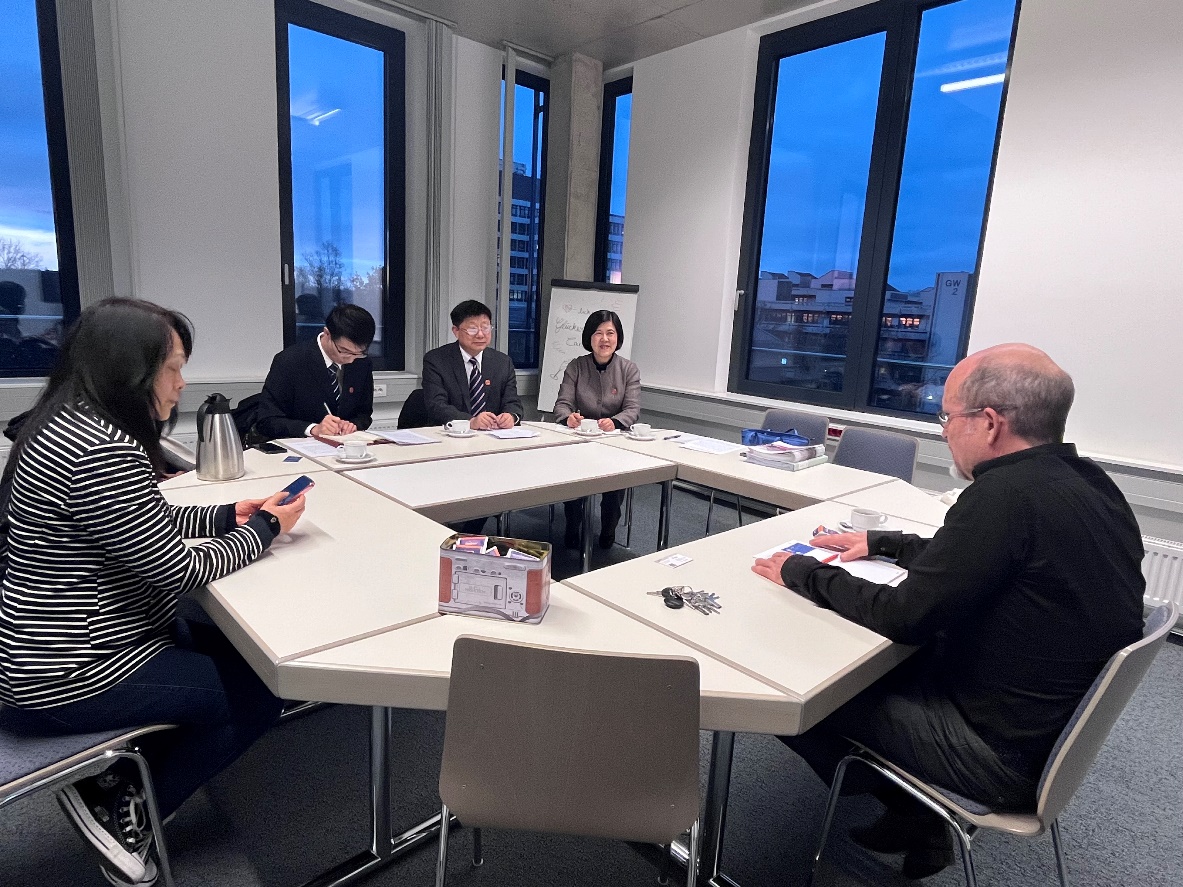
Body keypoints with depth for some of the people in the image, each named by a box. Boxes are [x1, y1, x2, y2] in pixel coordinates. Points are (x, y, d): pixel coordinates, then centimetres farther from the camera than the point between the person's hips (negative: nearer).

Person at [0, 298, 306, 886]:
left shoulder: (69, 423, 4)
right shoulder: (101, 452, -29)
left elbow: (144, 523, 14)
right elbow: (179, 571, -23)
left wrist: (228, 515, 3)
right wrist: (265, 528, -9)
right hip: (66, 677, -10)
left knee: (233, 649, 14)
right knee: (259, 694, -2)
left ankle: (116, 773, 17)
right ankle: (125, 814, 14)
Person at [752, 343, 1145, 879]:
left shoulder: (1007, 495, -29)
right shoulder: (1085, 481, -1)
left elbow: (902, 617, -22)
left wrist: (803, 573, -9)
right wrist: (883, 544, 14)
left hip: (1006, 755, -9)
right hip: (1059, 724, 9)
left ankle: (911, 818, 18)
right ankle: (917, 812, 22)